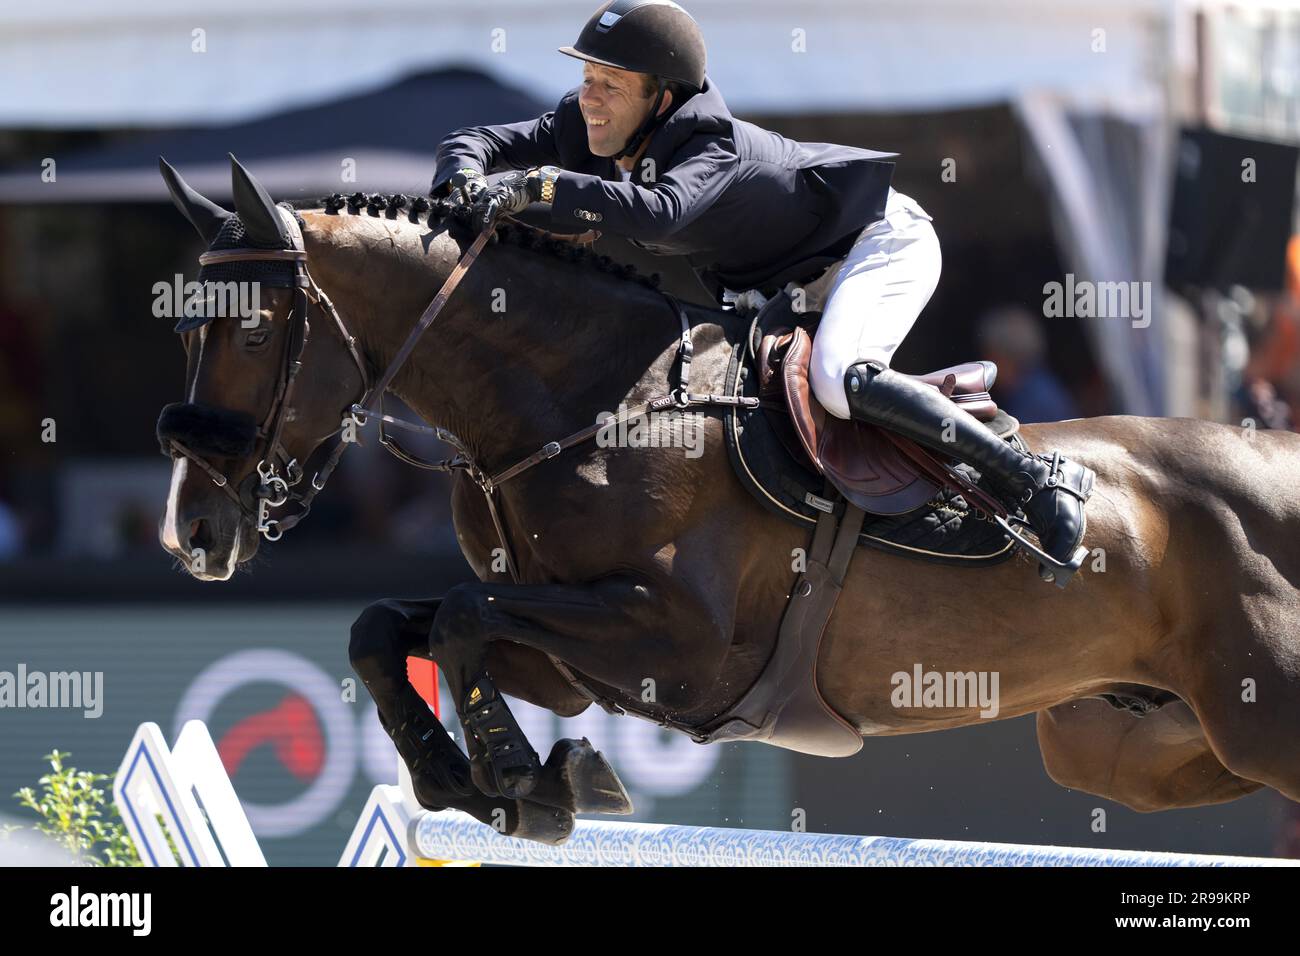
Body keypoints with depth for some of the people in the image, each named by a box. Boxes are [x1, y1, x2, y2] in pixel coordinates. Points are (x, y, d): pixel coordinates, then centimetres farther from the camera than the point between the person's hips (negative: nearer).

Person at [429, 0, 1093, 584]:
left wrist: (544, 186, -57)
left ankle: (1039, 482, -31)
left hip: (879, 240, -9)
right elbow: (471, 143, -8)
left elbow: (657, 213, -55)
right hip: (789, 282, 9)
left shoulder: (712, 148, -35)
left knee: (837, 377, -35)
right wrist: (464, 186, -32)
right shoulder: (587, 130, -13)